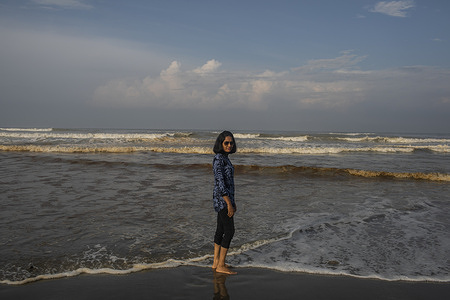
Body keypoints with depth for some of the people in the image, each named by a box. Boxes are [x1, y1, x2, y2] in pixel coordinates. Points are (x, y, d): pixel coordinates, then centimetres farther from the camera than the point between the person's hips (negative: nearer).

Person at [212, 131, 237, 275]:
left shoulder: (224, 158, 13)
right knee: (229, 231, -6)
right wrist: (229, 204, -22)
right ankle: (221, 266, 2)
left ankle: (216, 263, 21)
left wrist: (232, 201, 21)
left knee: (220, 230, 13)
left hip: (226, 198, 10)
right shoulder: (218, 159, -18)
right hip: (222, 199, -10)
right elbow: (220, 183, -22)